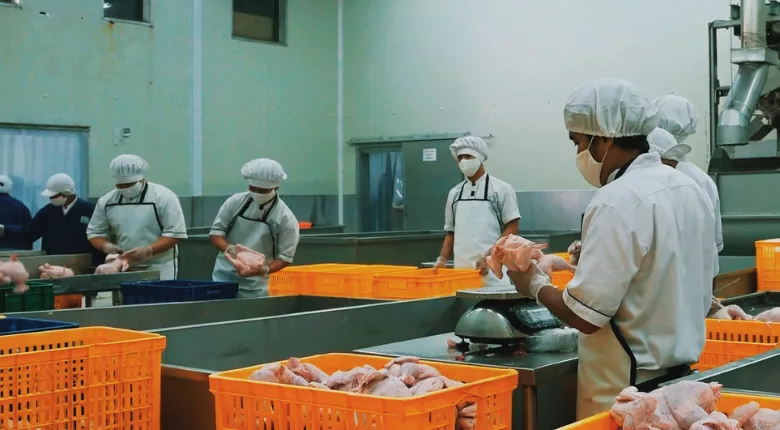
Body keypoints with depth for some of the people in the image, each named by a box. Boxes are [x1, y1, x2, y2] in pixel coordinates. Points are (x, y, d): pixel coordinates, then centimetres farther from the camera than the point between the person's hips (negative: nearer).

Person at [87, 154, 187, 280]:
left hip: (159, 268, -4)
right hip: (124, 268, 4)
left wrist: (147, 251, -26)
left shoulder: (163, 197, -10)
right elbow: (95, 232, 13)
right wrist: (106, 245, -10)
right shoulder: (107, 201, 4)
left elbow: (175, 233, -13)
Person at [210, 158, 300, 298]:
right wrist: (229, 248, -20)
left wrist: (265, 270, -27)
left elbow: (285, 257, -9)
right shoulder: (235, 202, -3)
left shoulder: (286, 218, -10)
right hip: (223, 278, 2)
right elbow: (216, 232, 2)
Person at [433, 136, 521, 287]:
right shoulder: (454, 193, 15)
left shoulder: (501, 189, 2)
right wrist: (442, 259, 6)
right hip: (461, 268, 4)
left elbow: (511, 229, -2)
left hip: (492, 269, -4)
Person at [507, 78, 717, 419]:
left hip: (625, 390, -8)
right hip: (681, 375, 8)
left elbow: (584, 316, -23)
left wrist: (535, 284, -5)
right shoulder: (690, 189, 5)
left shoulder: (617, 203, -22)